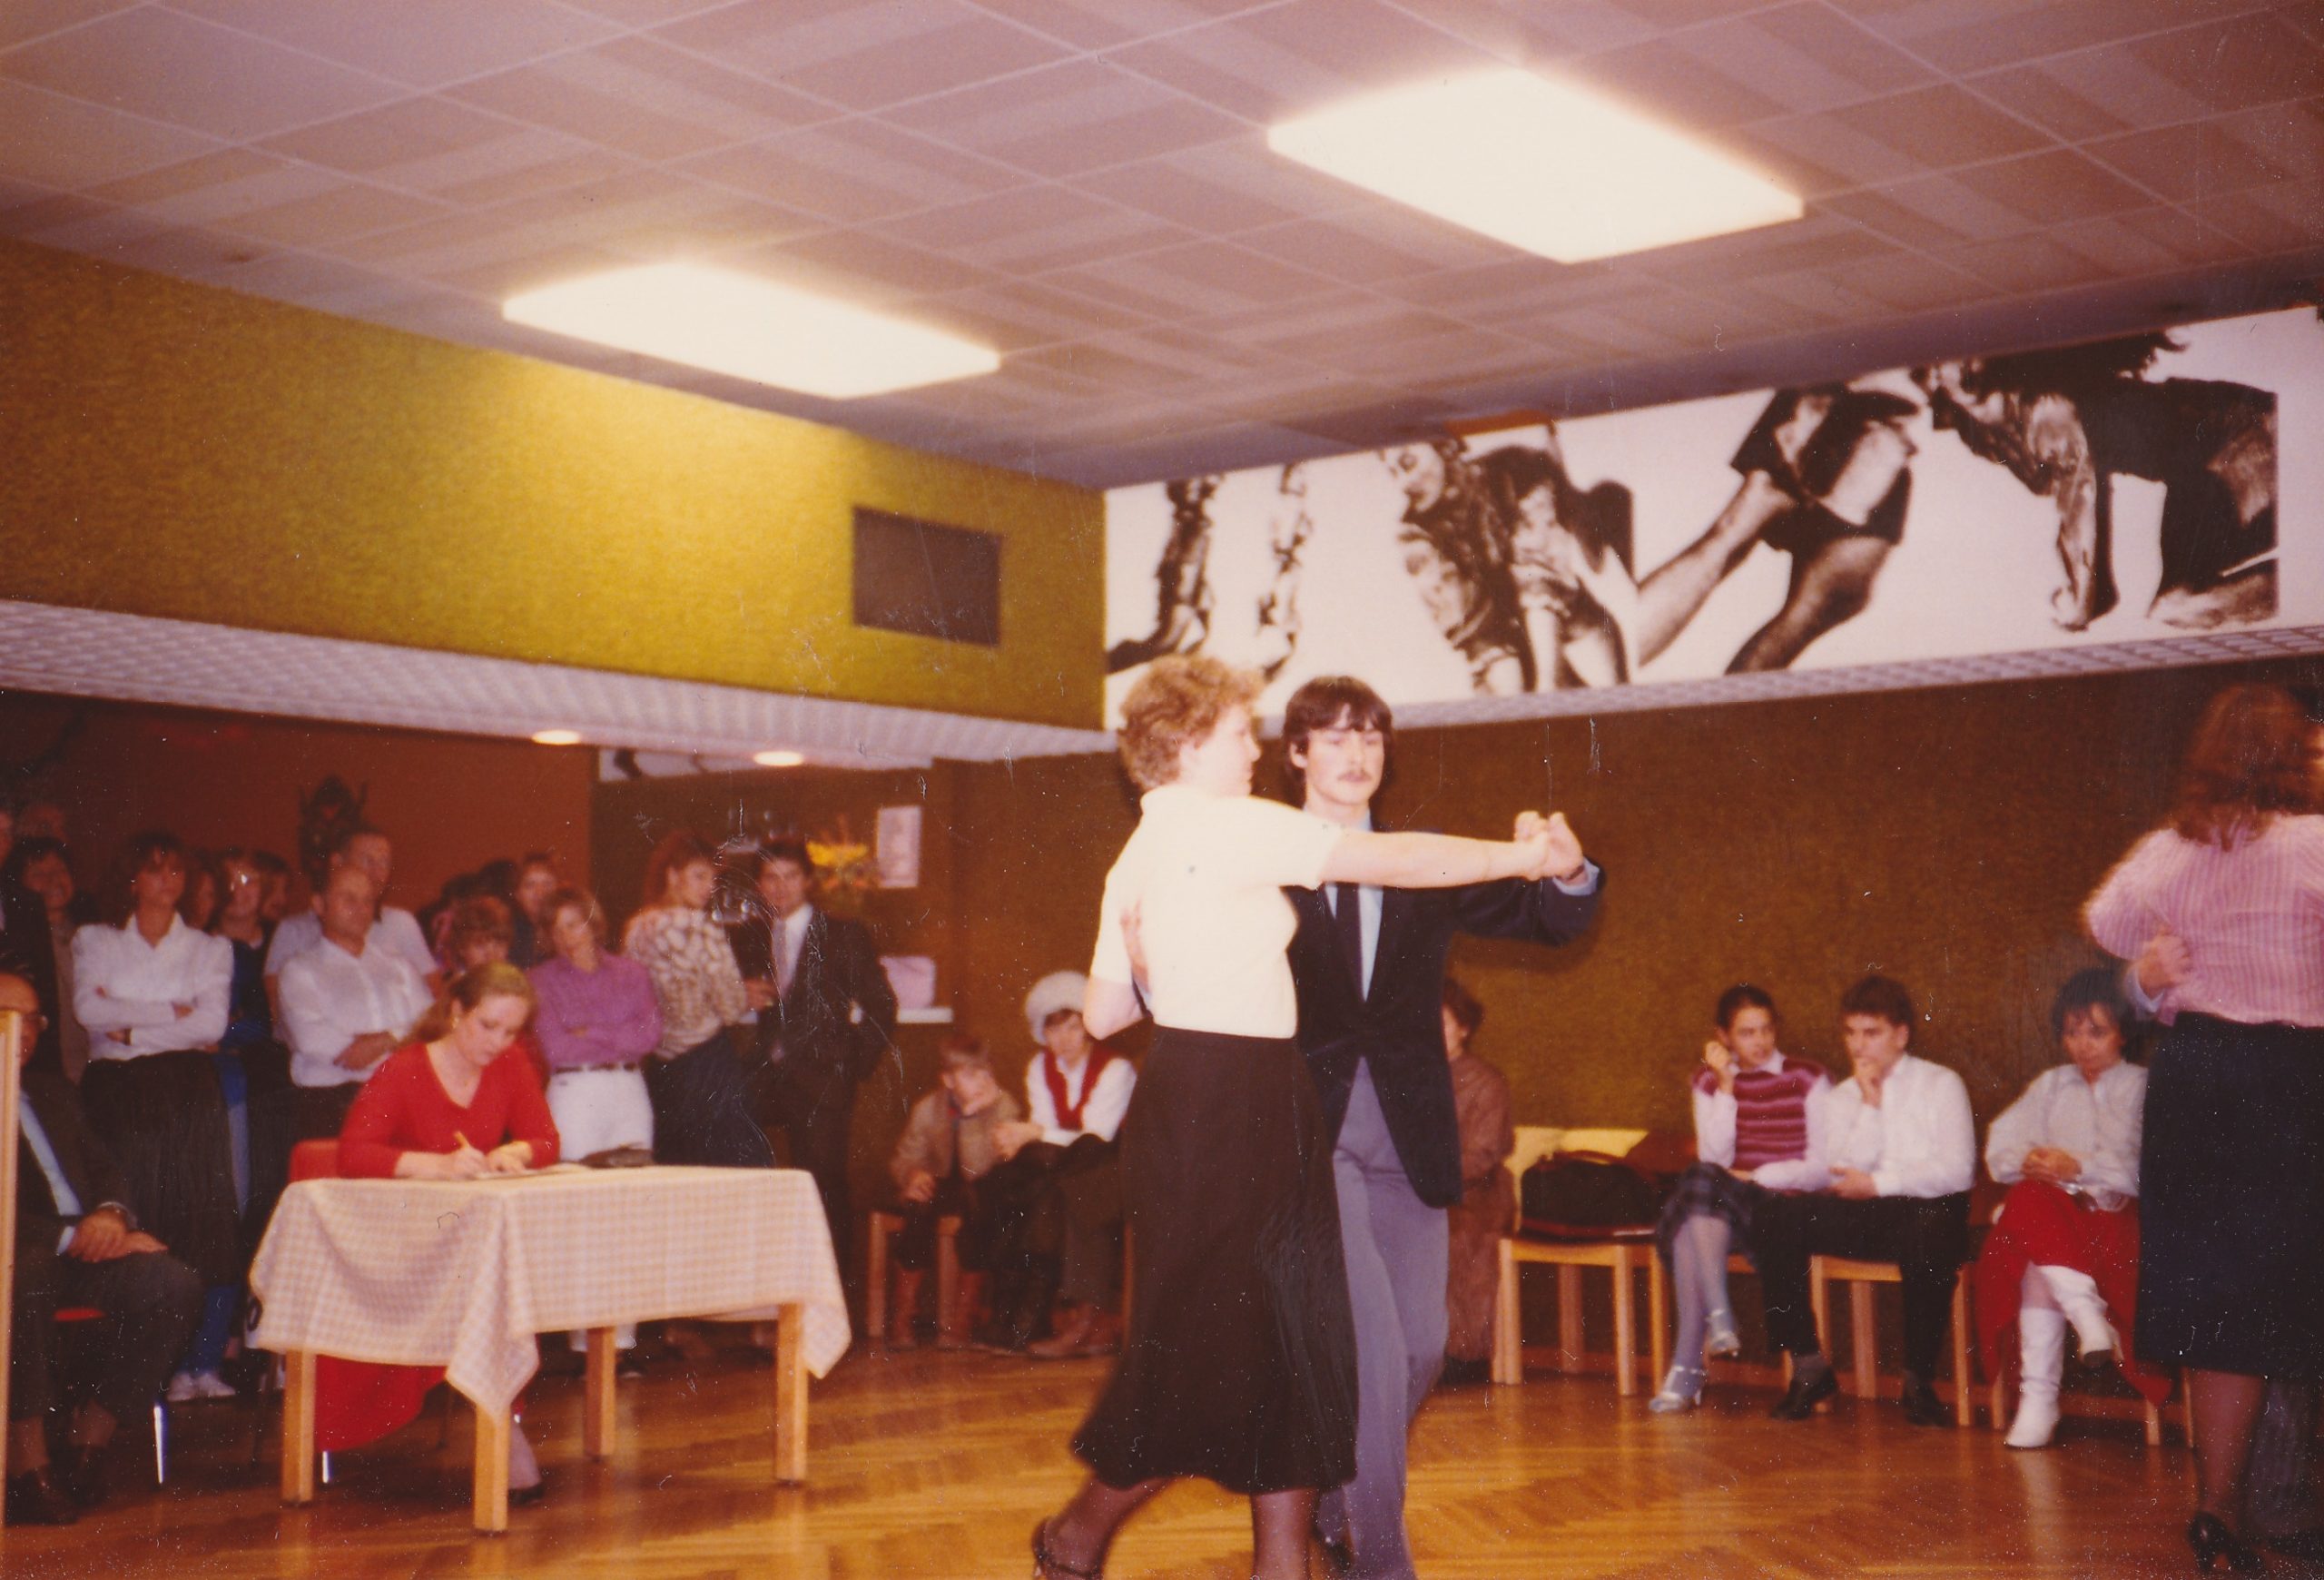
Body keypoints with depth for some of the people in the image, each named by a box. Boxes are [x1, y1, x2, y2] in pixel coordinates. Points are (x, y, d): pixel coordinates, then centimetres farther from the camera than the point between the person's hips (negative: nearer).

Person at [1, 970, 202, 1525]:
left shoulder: (53, 1090, 27)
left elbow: (104, 1169, 21)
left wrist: (110, 1214, -3)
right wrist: (74, 1237, -18)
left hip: (85, 1246, 6)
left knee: (175, 1284, -22)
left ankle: (88, 1441, -12)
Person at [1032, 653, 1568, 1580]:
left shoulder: (1134, 861, 15)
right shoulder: (1228, 825, -11)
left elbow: (1104, 1015, 17)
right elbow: (1393, 860, -13)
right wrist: (1523, 854, -5)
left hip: (1193, 1101, 9)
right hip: (1229, 1105, -9)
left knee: (1286, 1336, 10)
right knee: (1206, 1343, -1)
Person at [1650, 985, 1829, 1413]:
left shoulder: (1808, 1081, 5)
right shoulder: (1708, 1082, 14)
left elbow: (1823, 1169, 0)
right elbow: (1714, 1158, 0)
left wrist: (1756, 1177, -9)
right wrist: (1726, 1085, -4)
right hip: (1724, 1206, 3)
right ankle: (1719, 1319, -39)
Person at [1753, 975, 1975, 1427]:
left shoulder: (1941, 1085, 8)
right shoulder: (1839, 1097, 19)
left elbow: (1957, 1170, -5)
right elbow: (1845, 1174, 3)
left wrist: (1879, 1183, -7)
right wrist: (1870, 1103, -2)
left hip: (1925, 1209, -4)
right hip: (1860, 1219, 4)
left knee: (1931, 1232, -40)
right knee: (1773, 1217, -22)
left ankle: (1918, 1378, -21)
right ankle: (1808, 1366, -15)